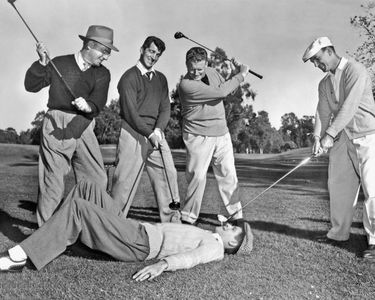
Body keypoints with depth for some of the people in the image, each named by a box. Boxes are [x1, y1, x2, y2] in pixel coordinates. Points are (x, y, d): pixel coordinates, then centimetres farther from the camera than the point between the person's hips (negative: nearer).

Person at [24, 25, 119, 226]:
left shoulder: (102, 74, 11)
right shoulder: (59, 64, 5)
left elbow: (99, 102, -5)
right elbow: (31, 85, 0)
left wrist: (88, 106, -27)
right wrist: (42, 63, -13)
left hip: (84, 128, 3)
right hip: (56, 126, -3)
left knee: (97, 179, 0)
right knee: (53, 180, -2)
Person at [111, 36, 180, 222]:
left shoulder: (161, 79, 16)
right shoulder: (129, 77, -3)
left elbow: (165, 108, 9)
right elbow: (130, 112, -11)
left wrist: (157, 130, -9)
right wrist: (149, 134, -15)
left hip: (156, 134, 6)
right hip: (133, 133, -6)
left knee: (168, 173, 3)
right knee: (125, 179, -5)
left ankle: (169, 218, 12)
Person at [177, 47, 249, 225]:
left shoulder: (212, 72, 5)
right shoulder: (186, 85, -20)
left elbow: (227, 90, 23)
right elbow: (221, 92, -24)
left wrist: (237, 74, 5)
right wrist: (241, 75, -12)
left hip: (222, 133, 7)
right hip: (199, 136, -6)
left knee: (229, 175, 8)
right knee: (197, 177, -7)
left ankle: (237, 215, 19)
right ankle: (188, 218, 7)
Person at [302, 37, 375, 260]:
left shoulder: (355, 70, -10)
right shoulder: (324, 84, 14)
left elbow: (350, 105, -20)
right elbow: (323, 113, 6)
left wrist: (330, 134, -24)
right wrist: (318, 137, -12)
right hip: (341, 139, 7)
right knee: (339, 186, 8)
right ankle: (339, 233, 18)